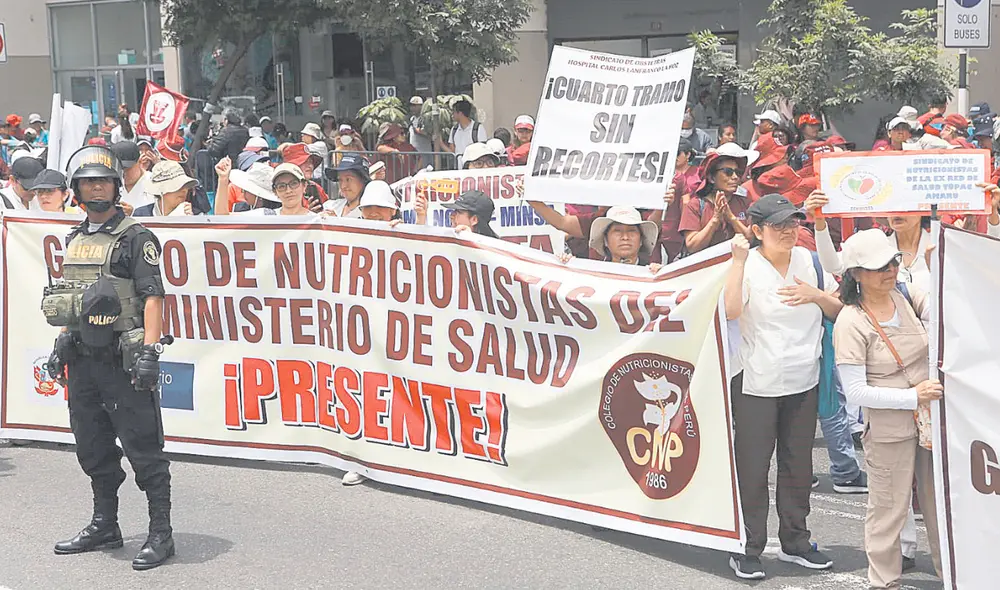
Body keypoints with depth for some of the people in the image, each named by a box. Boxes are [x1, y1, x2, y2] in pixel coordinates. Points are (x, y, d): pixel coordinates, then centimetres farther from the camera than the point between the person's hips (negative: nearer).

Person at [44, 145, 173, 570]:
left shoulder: (135, 238, -6)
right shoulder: (74, 240, 16)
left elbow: (152, 296, -14)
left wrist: (149, 352, -21)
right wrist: (61, 345, 18)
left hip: (123, 359, -8)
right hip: (83, 359, 8)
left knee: (143, 448, -4)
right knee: (92, 448, 15)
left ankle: (160, 534, 2)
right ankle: (104, 527, 28)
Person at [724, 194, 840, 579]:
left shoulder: (808, 261, 6)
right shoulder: (747, 265, -9)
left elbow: (839, 311, 12)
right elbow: (730, 310, -27)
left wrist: (816, 295, -8)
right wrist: (739, 259, -26)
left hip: (803, 382, 5)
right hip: (756, 385, -5)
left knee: (798, 465, 14)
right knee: (752, 468, 0)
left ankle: (794, 543, 28)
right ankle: (748, 550, 10)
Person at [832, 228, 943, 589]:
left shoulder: (907, 296, 2)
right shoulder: (850, 323, -15)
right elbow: (855, 391, -18)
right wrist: (912, 397, -20)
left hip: (932, 420, 6)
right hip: (888, 430, -6)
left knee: (940, 502, 18)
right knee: (889, 509, 6)